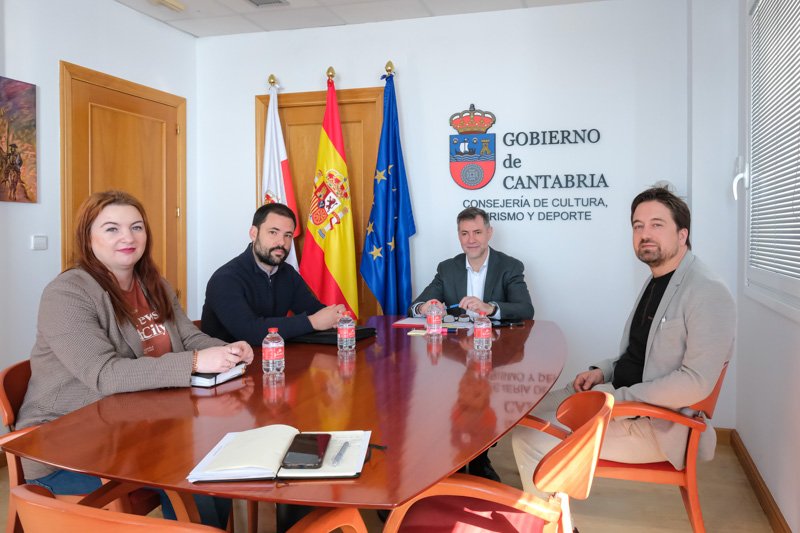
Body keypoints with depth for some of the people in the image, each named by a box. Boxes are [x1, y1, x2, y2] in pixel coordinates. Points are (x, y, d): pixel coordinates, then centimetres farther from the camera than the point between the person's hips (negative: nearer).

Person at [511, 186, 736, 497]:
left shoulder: (708, 294, -17)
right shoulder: (655, 281, 13)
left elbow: (696, 381, -24)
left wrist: (618, 398, -22)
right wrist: (602, 371, 4)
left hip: (658, 423, -9)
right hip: (617, 397, 9)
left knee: (538, 446, -16)